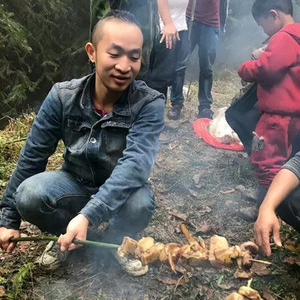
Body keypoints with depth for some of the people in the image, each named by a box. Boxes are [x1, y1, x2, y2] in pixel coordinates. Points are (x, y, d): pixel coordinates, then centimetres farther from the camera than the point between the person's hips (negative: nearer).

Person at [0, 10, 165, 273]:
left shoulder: (149, 104, -23)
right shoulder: (63, 96, -16)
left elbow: (135, 163, -37)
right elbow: (32, 157, -7)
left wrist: (88, 215, -51)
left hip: (122, 190, -1)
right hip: (75, 184, 1)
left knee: (140, 203, -35)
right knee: (28, 195, -28)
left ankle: (108, 246, -1)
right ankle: (69, 240, 2)